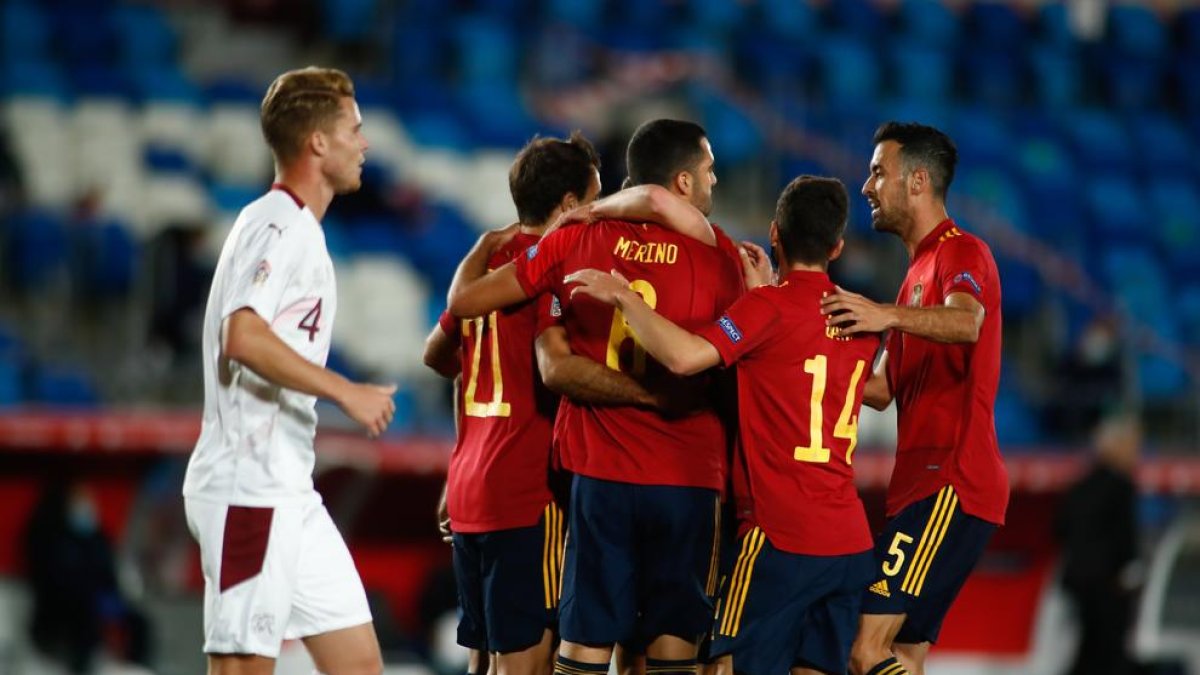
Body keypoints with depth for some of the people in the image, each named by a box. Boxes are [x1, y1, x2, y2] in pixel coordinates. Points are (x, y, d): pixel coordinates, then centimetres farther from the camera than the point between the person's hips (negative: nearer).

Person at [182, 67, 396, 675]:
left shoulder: (300, 229, 20)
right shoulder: (275, 224, -10)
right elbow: (242, 337, -24)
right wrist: (346, 392, -22)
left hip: (290, 489, 10)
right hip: (247, 485, -10)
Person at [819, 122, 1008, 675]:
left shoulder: (962, 252, -6)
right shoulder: (921, 270, 25)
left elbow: (966, 322, -31)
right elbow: (882, 390, 22)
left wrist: (889, 315, -48)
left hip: (950, 488, -10)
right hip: (922, 484, 10)